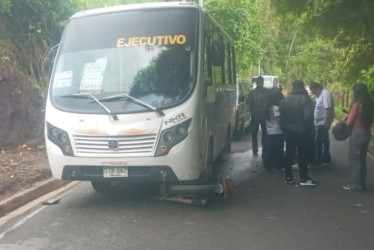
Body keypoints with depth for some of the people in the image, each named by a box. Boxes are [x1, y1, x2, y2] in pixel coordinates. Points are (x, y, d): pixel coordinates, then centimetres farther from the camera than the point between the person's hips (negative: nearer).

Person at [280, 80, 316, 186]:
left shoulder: (286, 99, 7)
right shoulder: (304, 99, -12)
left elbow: (282, 116, 9)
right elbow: (308, 116, -20)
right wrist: (311, 129, -9)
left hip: (288, 130, 6)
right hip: (301, 131, -5)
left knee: (289, 154, 11)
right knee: (303, 154, 3)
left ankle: (288, 177, 15)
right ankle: (304, 179, 7)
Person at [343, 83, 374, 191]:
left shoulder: (357, 104, -15)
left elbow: (349, 123, -12)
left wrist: (347, 117, 8)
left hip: (357, 133, -8)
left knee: (354, 159, 2)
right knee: (362, 159, 15)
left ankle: (354, 184, 6)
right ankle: (361, 183, 22)